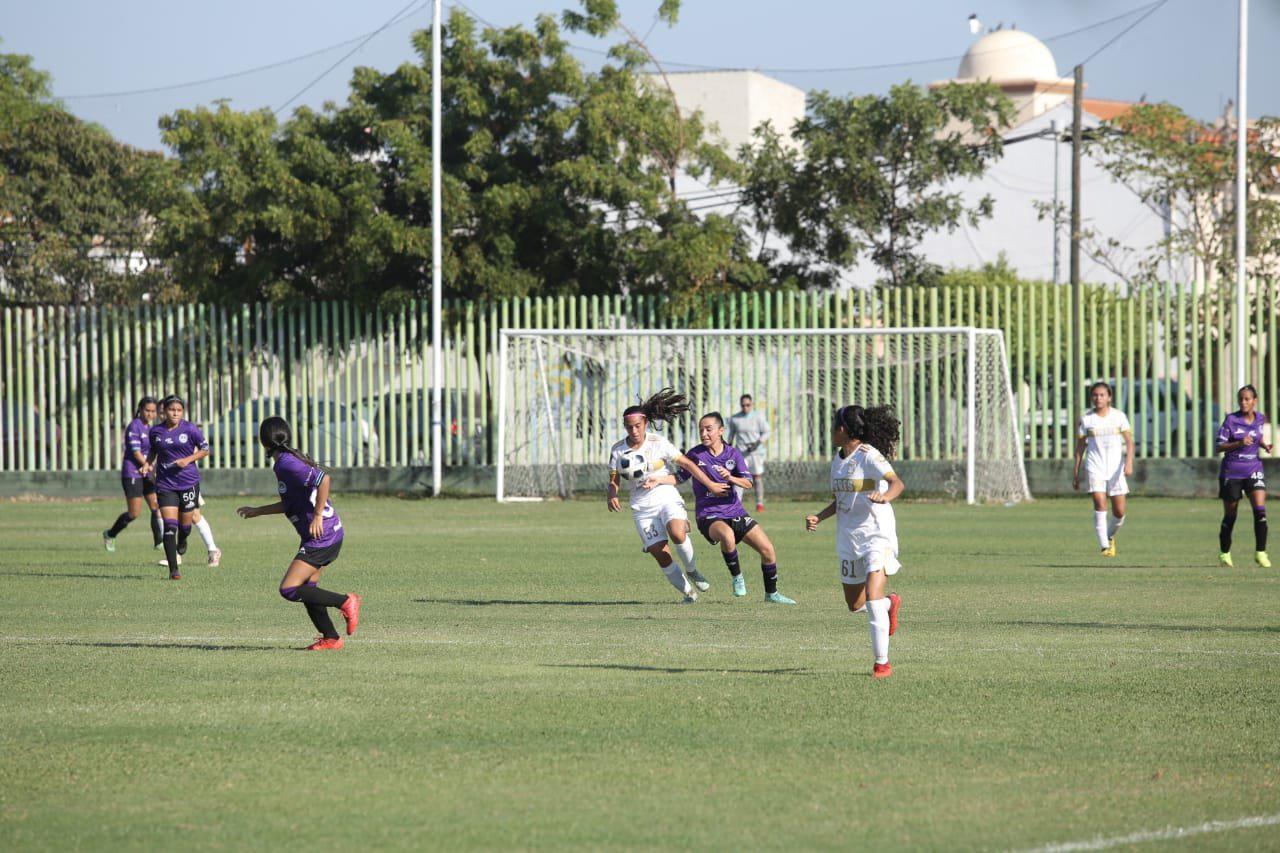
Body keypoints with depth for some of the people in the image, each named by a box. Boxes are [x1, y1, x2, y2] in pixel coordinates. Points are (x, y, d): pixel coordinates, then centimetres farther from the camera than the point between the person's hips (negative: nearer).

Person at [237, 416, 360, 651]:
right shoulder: (288, 460, 14)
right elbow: (290, 504, 25)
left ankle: (345, 602, -5)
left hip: (321, 536, -10)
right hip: (330, 534, 10)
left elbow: (323, 479, -30)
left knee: (289, 590, -11)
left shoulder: (286, 464, -16)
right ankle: (330, 638, 20)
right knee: (307, 588, 15)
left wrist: (318, 516, -26)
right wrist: (256, 511, 30)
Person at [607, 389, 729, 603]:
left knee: (677, 534, -31)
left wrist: (710, 485, -2)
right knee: (659, 553, -10)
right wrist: (611, 496, -14)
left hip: (667, 498, -2)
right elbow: (614, 481, 9)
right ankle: (688, 591, 7)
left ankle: (692, 571, -4)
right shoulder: (618, 451, 1)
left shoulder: (658, 443, -5)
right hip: (642, 508, 2)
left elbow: (686, 464, -1)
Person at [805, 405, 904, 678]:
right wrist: (818, 518, 5)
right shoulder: (838, 460, 11)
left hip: (877, 533, -8)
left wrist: (884, 497, -48)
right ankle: (890, 603, 46)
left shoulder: (869, 456, -14)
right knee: (855, 604, 14)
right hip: (848, 538, 8)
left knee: (873, 596, -20)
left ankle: (882, 662, -13)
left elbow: (897, 483, -27)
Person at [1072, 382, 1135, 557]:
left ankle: (1110, 537, 31)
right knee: (1100, 503, -19)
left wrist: (1129, 462, -18)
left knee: (1119, 512, 1)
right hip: (1094, 466, -1)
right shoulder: (1086, 419, 3)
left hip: (1116, 466, 1)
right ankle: (1104, 546, -18)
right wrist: (1076, 473, 8)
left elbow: (1129, 441, -2)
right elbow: (1080, 446, 9)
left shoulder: (1119, 416, 2)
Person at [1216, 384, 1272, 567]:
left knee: (1260, 510, -15)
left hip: (1253, 470, 2)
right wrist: (1239, 444, -24)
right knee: (1230, 516, 7)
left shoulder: (1260, 419, 3)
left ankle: (1260, 553, -7)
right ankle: (1224, 553, 26)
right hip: (1231, 472, -2)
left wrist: (1264, 445, 1)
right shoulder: (1231, 420, -9)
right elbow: (1219, 446, -9)